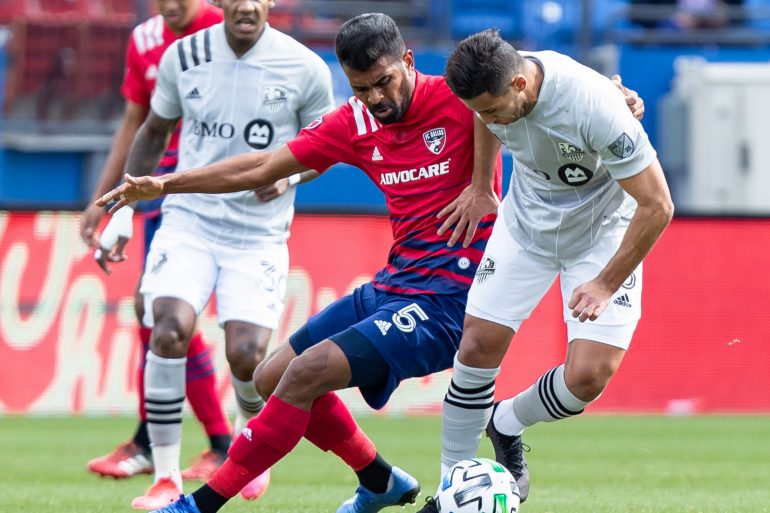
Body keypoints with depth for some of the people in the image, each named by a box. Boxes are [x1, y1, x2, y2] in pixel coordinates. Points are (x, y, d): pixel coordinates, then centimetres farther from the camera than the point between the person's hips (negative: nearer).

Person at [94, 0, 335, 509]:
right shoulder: (183, 57, -1)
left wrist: (289, 173, -12)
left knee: (246, 355, -13)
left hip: (259, 233, -1)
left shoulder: (304, 69, -7)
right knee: (170, 329, -21)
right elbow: (153, 133, 15)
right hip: (189, 219, 1)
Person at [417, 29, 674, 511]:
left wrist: (605, 285, -23)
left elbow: (657, 206, -29)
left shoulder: (597, 107, -37)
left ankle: (506, 423, 17)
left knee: (588, 377, -15)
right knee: (477, 347, -5)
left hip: (602, 232, -4)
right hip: (525, 223, 4)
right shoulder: (490, 89, -20)